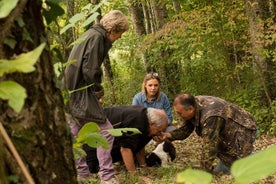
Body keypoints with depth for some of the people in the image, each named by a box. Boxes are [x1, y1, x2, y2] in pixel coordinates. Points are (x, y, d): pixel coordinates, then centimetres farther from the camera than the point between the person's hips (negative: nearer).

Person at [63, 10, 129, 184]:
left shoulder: (91, 34, 17)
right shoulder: (97, 37, -13)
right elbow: (90, 70, -19)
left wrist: (95, 88, 13)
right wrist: (98, 88, -2)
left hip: (73, 91, 11)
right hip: (82, 92, -11)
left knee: (77, 134, 14)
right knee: (105, 130, -7)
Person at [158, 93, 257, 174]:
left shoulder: (210, 116, -39)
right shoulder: (194, 103, -11)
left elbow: (210, 146, -35)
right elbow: (186, 129, -1)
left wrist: (206, 170, -27)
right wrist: (170, 135, -18)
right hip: (229, 134, 9)